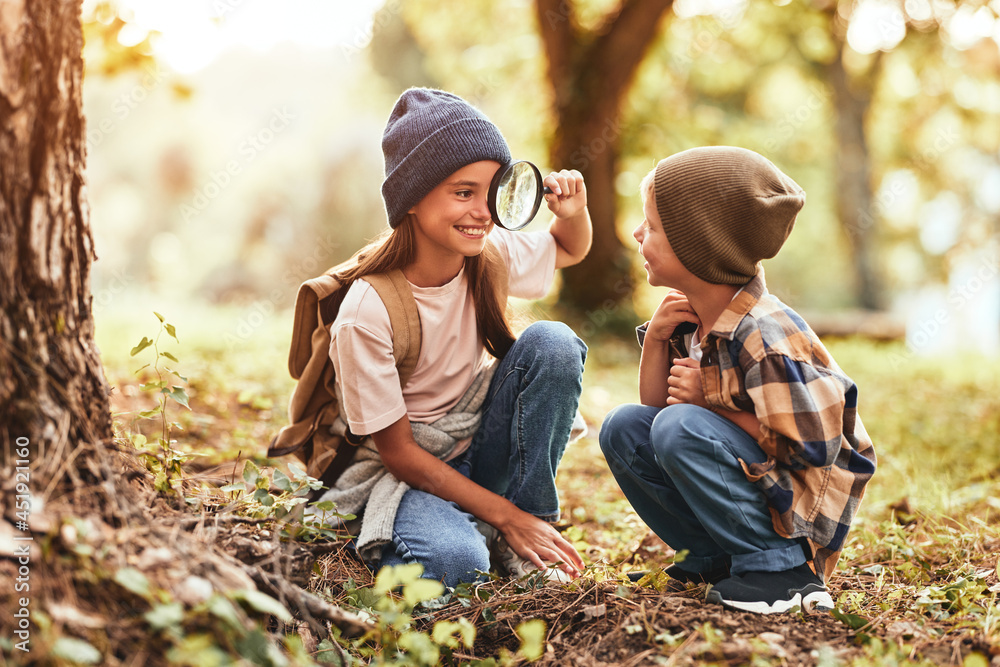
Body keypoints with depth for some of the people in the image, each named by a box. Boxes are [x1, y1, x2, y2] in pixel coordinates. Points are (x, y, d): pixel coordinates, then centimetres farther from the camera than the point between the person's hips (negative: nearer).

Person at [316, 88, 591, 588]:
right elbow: (398, 452, -17)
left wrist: (574, 213, -10)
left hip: (479, 447, 6)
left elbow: (570, 250, 15)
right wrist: (504, 514, -19)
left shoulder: (492, 256, -9)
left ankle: (523, 540, -10)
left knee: (553, 342, -19)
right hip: (401, 473, -6)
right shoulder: (366, 313, -24)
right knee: (454, 562, -38)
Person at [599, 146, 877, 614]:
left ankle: (782, 569, -16)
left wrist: (711, 399, -20)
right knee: (623, 428, -3)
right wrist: (654, 342, -9)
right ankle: (717, 557, 4)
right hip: (748, 479, 9)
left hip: (801, 507, -8)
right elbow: (655, 406, 9)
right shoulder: (689, 316, 2)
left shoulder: (764, 335, -25)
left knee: (681, 428, -29)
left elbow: (814, 449, -25)